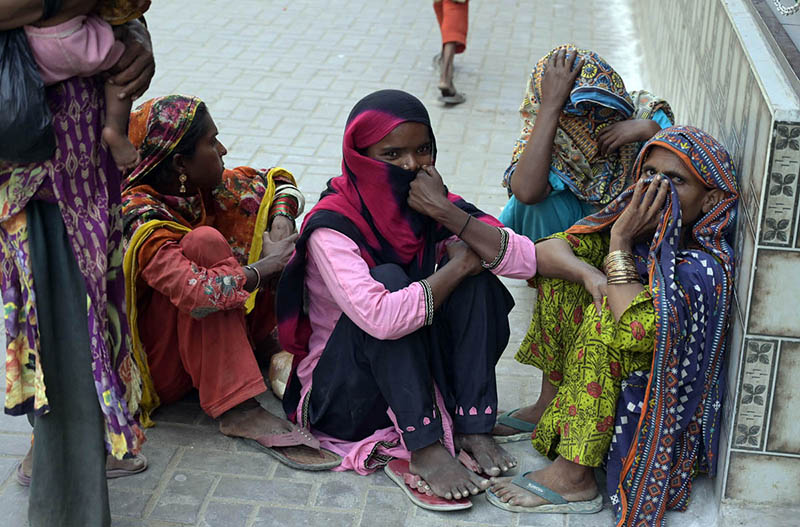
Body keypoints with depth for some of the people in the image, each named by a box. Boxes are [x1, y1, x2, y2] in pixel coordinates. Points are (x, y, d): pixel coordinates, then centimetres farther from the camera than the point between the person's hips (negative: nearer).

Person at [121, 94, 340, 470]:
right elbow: (196, 293, -41)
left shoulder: (197, 188, -3)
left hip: (213, 342, 8)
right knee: (205, 242, -29)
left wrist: (281, 221, -11)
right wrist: (266, 266, -26)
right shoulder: (141, 218, -27)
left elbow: (277, 181, 11)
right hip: (158, 365, -8)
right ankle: (237, 410, -33)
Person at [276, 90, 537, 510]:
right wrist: (459, 264, -24)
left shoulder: (432, 205, -4)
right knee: (389, 277, -29)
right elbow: (381, 318, -38)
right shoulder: (331, 226, -21)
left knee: (474, 271, -15)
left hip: (420, 376, 5)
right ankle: (424, 448, -30)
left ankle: (471, 426, -18)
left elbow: (527, 261, -16)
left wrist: (446, 212, -26)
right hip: (341, 392, -5)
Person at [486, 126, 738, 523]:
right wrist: (589, 274, -32)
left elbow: (637, 331, -42)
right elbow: (544, 251, -10)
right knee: (565, 270, -4)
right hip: (614, 381, 7)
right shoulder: (636, 218, -6)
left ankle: (573, 477, -27)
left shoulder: (705, 267, -27)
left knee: (606, 318, -32)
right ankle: (550, 404, 1)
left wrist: (620, 243, -31)